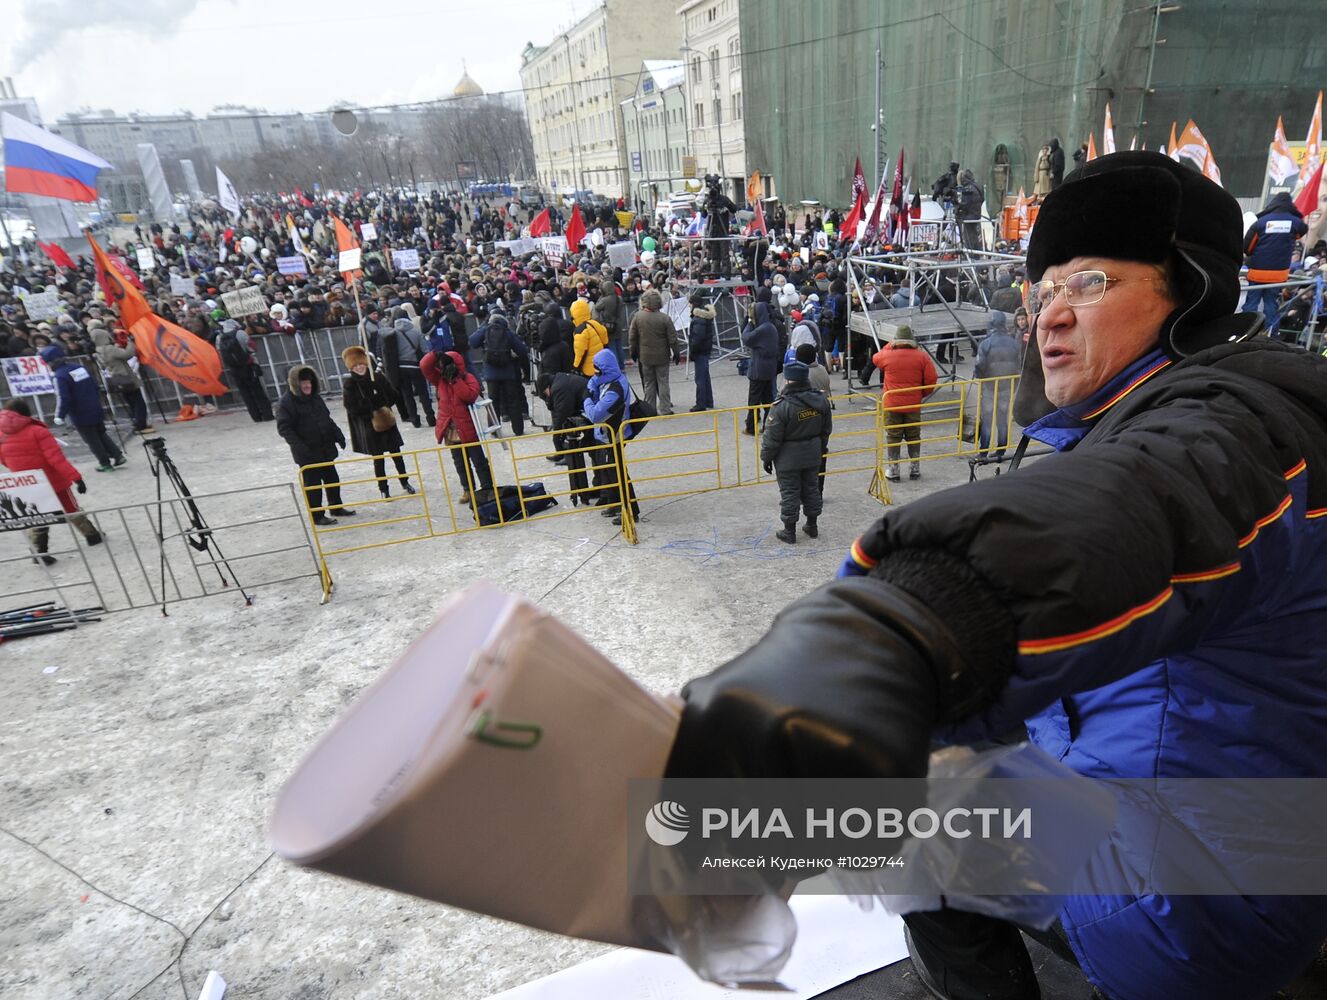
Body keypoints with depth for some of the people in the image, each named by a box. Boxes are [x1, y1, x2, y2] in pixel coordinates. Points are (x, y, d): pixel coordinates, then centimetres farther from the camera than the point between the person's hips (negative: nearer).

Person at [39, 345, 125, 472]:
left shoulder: (60, 376, -17)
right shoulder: (80, 368, 4)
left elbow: (64, 399, -20)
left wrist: (60, 416, -11)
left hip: (80, 416, -7)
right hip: (96, 411, 7)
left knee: (92, 440, 6)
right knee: (101, 434, 19)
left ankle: (105, 463, 11)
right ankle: (118, 455, 12)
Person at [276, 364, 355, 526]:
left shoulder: (315, 398, 8)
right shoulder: (286, 402, -14)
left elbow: (327, 418, 17)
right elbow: (284, 428, -17)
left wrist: (338, 435, 6)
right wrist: (300, 446, -25)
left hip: (325, 449, 7)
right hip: (307, 453, -7)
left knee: (332, 479, 16)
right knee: (313, 484, 1)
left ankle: (336, 507, 32)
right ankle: (317, 516, 12)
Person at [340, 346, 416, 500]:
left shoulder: (378, 378, -2)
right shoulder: (349, 385, -8)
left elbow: (393, 396, 5)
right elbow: (352, 409, -10)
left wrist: (383, 408, -9)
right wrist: (372, 413, -14)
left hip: (387, 422, 2)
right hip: (368, 427, -2)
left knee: (396, 454, 11)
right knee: (378, 458, 5)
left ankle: (405, 482, 27)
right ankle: (383, 489, 16)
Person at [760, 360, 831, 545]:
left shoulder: (782, 406, -24)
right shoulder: (821, 400, -4)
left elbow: (772, 437, -18)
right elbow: (826, 429, 8)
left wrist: (766, 457, -3)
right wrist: (821, 449, 22)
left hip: (788, 459, -6)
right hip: (813, 455, 6)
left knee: (789, 493, 6)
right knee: (812, 488, 19)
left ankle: (789, 532, 16)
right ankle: (812, 526, 32)